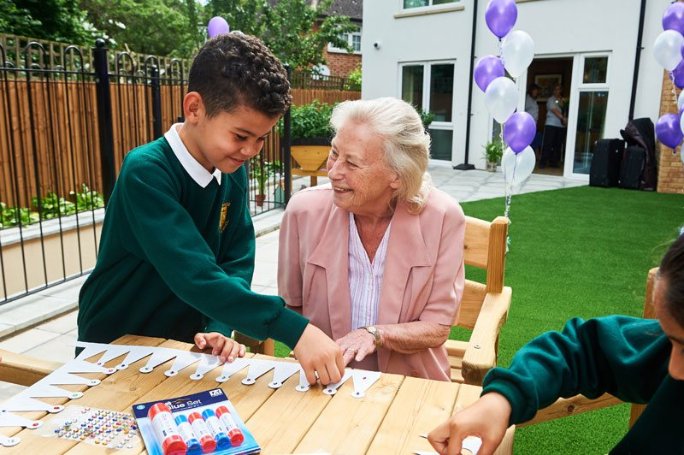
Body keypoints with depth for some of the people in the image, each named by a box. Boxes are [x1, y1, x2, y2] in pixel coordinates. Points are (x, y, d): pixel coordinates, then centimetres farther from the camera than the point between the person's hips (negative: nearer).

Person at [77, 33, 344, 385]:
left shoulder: (233, 173, -3)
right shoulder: (146, 172, -24)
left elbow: (237, 261, -2)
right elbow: (194, 276, -33)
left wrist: (219, 328, -18)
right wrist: (295, 330, -38)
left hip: (184, 345, 4)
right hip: (117, 349, -3)